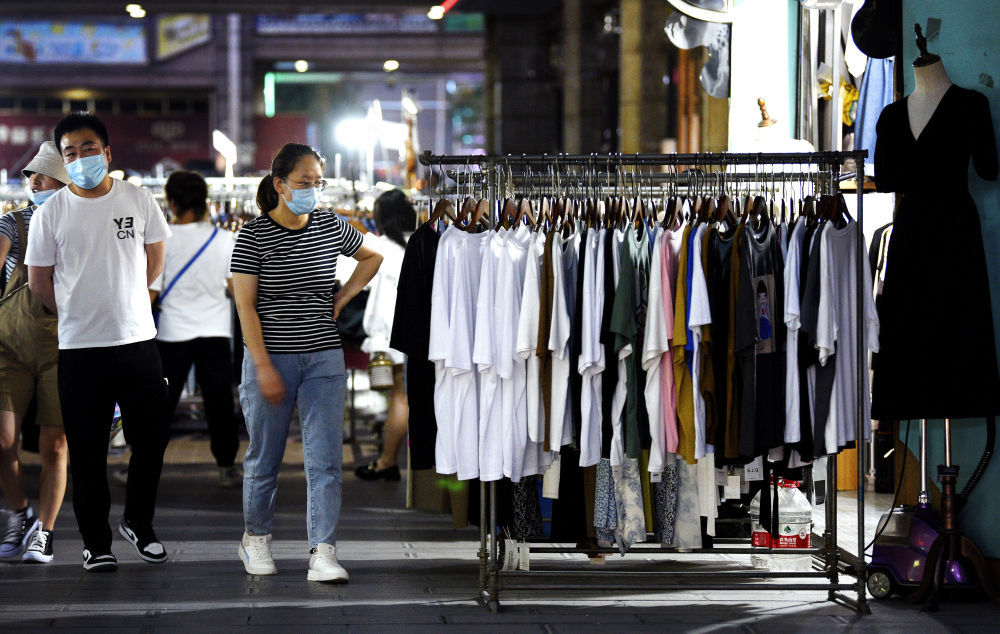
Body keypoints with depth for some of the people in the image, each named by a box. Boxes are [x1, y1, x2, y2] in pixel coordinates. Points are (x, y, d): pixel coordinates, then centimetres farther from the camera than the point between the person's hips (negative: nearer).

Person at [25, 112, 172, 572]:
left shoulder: (138, 201, 2)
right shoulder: (51, 212, -3)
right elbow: (38, 281, 5)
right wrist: (77, 314, 10)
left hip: (137, 340, 2)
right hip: (79, 349, -2)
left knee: (151, 440, 5)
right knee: (87, 452, 3)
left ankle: (139, 524, 26)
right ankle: (95, 543, 13)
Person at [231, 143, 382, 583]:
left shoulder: (332, 227, 5)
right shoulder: (254, 235, -7)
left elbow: (373, 257, 24)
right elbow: (246, 306, -10)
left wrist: (342, 299, 11)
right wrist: (264, 367, -16)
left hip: (324, 359, 3)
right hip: (270, 359, -3)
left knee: (326, 459, -6)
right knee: (264, 458, 9)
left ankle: (322, 553, -7)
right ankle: (256, 538, 29)